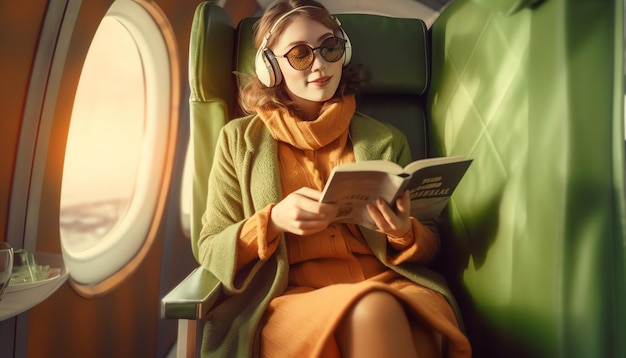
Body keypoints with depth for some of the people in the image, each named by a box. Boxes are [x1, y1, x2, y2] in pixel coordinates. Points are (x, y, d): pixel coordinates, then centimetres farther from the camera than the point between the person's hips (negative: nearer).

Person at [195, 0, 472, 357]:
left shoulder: (386, 139, 12)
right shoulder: (240, 139, 9)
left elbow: (430, 245, 17)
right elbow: (210, 250, 7)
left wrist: (405, 233, -9)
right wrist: (273, 221, -14)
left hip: (389, 288, 3)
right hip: (292, 298, -1)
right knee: (372, 311, -34)